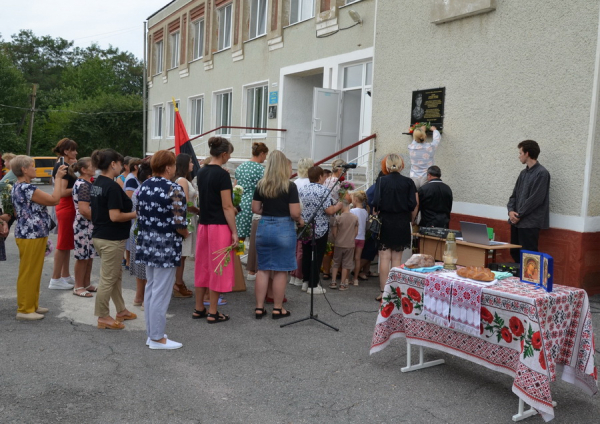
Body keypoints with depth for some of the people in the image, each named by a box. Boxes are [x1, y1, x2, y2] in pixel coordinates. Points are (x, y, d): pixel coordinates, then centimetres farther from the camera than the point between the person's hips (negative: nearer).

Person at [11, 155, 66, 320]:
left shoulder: (18, 187, 13)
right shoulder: (26, 188, -20)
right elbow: (54, 199, -18)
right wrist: (58, 178, -10)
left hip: (29, 234, 11)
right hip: (31, 236, -11)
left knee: (34, 272, 18)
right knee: (28, 273, -1)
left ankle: (32, 305, 28)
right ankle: (24, 310, 8)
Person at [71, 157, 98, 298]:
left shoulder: (85, 183, 13)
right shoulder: (84, 185, -18)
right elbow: (84, 209, -25)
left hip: (89, 226, 9)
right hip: (84, 226, -9)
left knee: (89, 256, 15)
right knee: (83, 257, 1)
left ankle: (86, 284, 25)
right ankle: (78, 287, 12)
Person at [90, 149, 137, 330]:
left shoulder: (96, 183, 8)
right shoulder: (112, 187, -20)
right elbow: (115, 216, -24)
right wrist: (136, 214, -12)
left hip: (99, 235, 10)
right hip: (111, 239, -10)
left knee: (116, 274, 20)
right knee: (108, 279, 2)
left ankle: (121, 311, 32)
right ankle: (103, 317, 14)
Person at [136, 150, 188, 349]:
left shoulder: (144, 186, 7)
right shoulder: (174, 189, -16)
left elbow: (140, 215, 12)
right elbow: (178, 224, -19)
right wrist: (186, 234, 1)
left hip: (147, 244, 8)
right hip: (166, 248, -8)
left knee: (150, 288, 16)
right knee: (161, 293, 0)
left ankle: (151, 333, 27)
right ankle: (157, 338, 10)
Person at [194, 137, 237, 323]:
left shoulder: (201, 173, 9)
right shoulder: (222, 174, -15)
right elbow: (226, 206, -16)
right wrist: (234, 231, -13)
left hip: (203, 224, 8)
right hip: (220, 226, -8)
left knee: (203, 267, 14)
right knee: (218, 269, 1)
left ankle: (199, 309, 23)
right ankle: (212, 313, 8)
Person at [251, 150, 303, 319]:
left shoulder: (261, 185, 2)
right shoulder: (290, 186, -11)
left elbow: (255, 208, 6)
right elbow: (294, 213, -14)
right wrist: (300, 220, 6)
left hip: (264, 227, 4)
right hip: (283, 229, -4)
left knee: (263, 269, 11)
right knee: (280, 271, 5)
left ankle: (259, 307, 16)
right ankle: (277, 309, 14)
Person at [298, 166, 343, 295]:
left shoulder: (302, 190, 4)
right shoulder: (323, 190, -14)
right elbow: (329, 210, -19)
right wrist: (339, 206, -1)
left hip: (305, 228, 6)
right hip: (320, 229, -6)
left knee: (306, 255, 14)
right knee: (317, 256, 2)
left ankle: (305, 281, 22)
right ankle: (313, 285, 6)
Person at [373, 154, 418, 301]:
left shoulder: (381, 181, -6)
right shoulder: (408, 182, -2)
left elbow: (376, 203, -10)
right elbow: (414, 205, -3)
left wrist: (377, 216, 6)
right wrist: (410, 221, 11)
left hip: (385, 222, -1)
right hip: (402, 224, 2)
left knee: (384, 258, 3)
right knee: (397, 259, 9)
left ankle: (384, 291, 4)